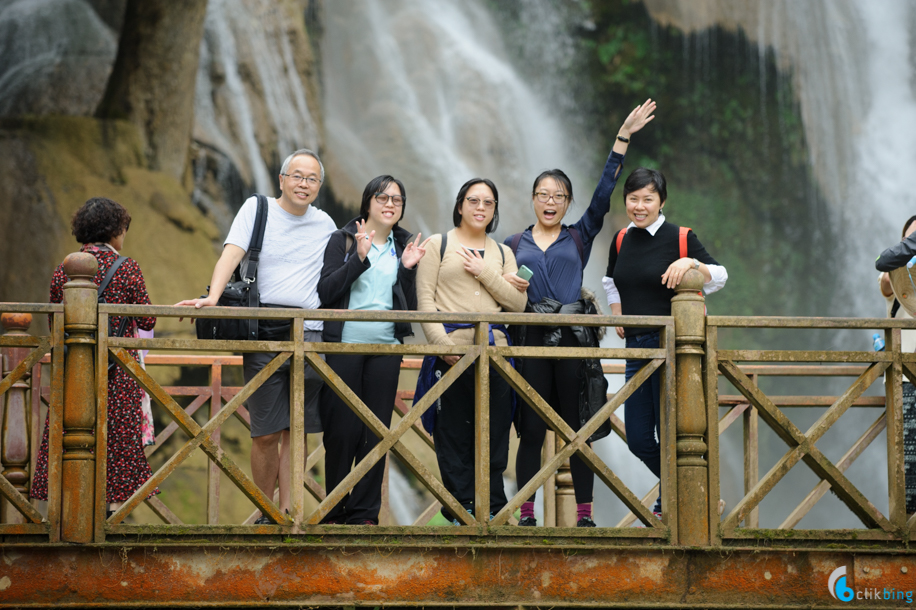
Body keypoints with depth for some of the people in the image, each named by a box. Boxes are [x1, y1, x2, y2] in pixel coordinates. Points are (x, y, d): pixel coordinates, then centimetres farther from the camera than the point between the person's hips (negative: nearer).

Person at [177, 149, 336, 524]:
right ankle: (265, 512, 7)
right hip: (264, 334, -3)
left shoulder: (325, 225, 16)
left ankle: (287, 512, 6)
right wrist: (213, 296, -23)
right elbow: (231, 254, -9)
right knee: (266, 433, -5)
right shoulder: (257, 209, 5)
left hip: (309, 334, 3)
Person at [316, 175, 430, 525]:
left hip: (385, 347, 3)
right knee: (342, 430, -3)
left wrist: (408, 269, -5)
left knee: (377, 431, 2)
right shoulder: (343, 240, 3)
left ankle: (364, 513, 6)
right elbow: (325, 292, -8)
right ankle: (334, 512, 7)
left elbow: (410, 307, 10)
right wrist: (359, 257, -15)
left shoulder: (404, 245, 13)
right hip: (345, 345, -3)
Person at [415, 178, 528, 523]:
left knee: (494, 431, 0)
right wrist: (443, 343, -12)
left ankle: (492, 506, 6)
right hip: (451, 350, -3)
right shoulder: (438, 245, 9)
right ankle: (461, 505, 2)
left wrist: (485, 273, -3)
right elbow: (425, 301, 1)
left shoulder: (502, 254, 19)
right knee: (453, 434, -3)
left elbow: (518, 303, 8)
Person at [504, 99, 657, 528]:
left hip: (573, 338, 0)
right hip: (530, 340, 0)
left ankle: (584, 513, 0)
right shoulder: (514, 245, 15)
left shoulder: (579, 237, 12)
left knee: (577, 428, -1)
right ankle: (525, 513, 1)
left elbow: (604, 192, 4)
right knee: (531, 429, -1)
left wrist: (623, 138, 0)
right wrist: (507, 285, -6)